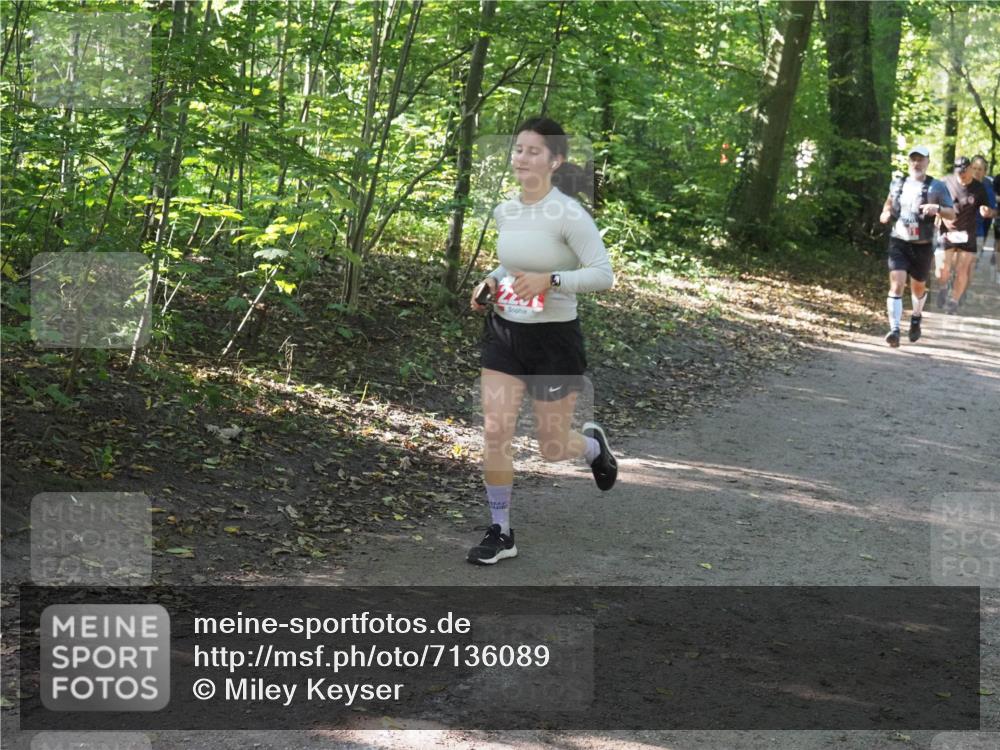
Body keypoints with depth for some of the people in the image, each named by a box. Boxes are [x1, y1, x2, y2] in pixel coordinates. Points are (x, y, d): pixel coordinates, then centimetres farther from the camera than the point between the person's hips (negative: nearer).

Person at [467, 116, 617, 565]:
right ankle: (500, 533, 9)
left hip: (554, 338, -5)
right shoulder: (504, 212, 3)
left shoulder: (568, 214, -17)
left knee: (551, 447, 7)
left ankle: (593, 444, 44)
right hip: (504, 332, 5)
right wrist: (490, 281, 2)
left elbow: (603, 274, -20)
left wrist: (550, 280, -31)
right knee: (494, 432, -4)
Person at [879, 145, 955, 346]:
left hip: (923, 246, -1)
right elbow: (889, 200, 26)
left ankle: (916, 318, 47)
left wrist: (937, 208, -27)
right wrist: (886, 213, 4)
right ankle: (894, 330, -21)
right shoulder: (898, 183, 6)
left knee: (919, 288, 17)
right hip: (898, 243, 1)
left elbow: (952, 214, -6)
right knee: (896, 285, -17)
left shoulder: (936, 187, -4)